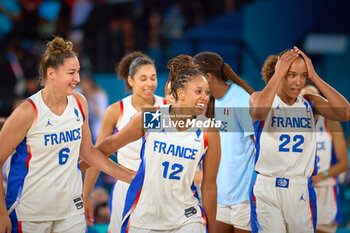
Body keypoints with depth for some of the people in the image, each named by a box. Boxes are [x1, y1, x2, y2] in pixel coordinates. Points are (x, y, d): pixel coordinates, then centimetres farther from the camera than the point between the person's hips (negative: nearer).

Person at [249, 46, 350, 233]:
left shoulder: (310, 102, 9)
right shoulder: (259, 98, 1)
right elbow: (258, 112, -24)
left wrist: (314, 77, -7)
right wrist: (278, 74, -15)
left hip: (301, 190, 3)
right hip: (266, 189, -3)